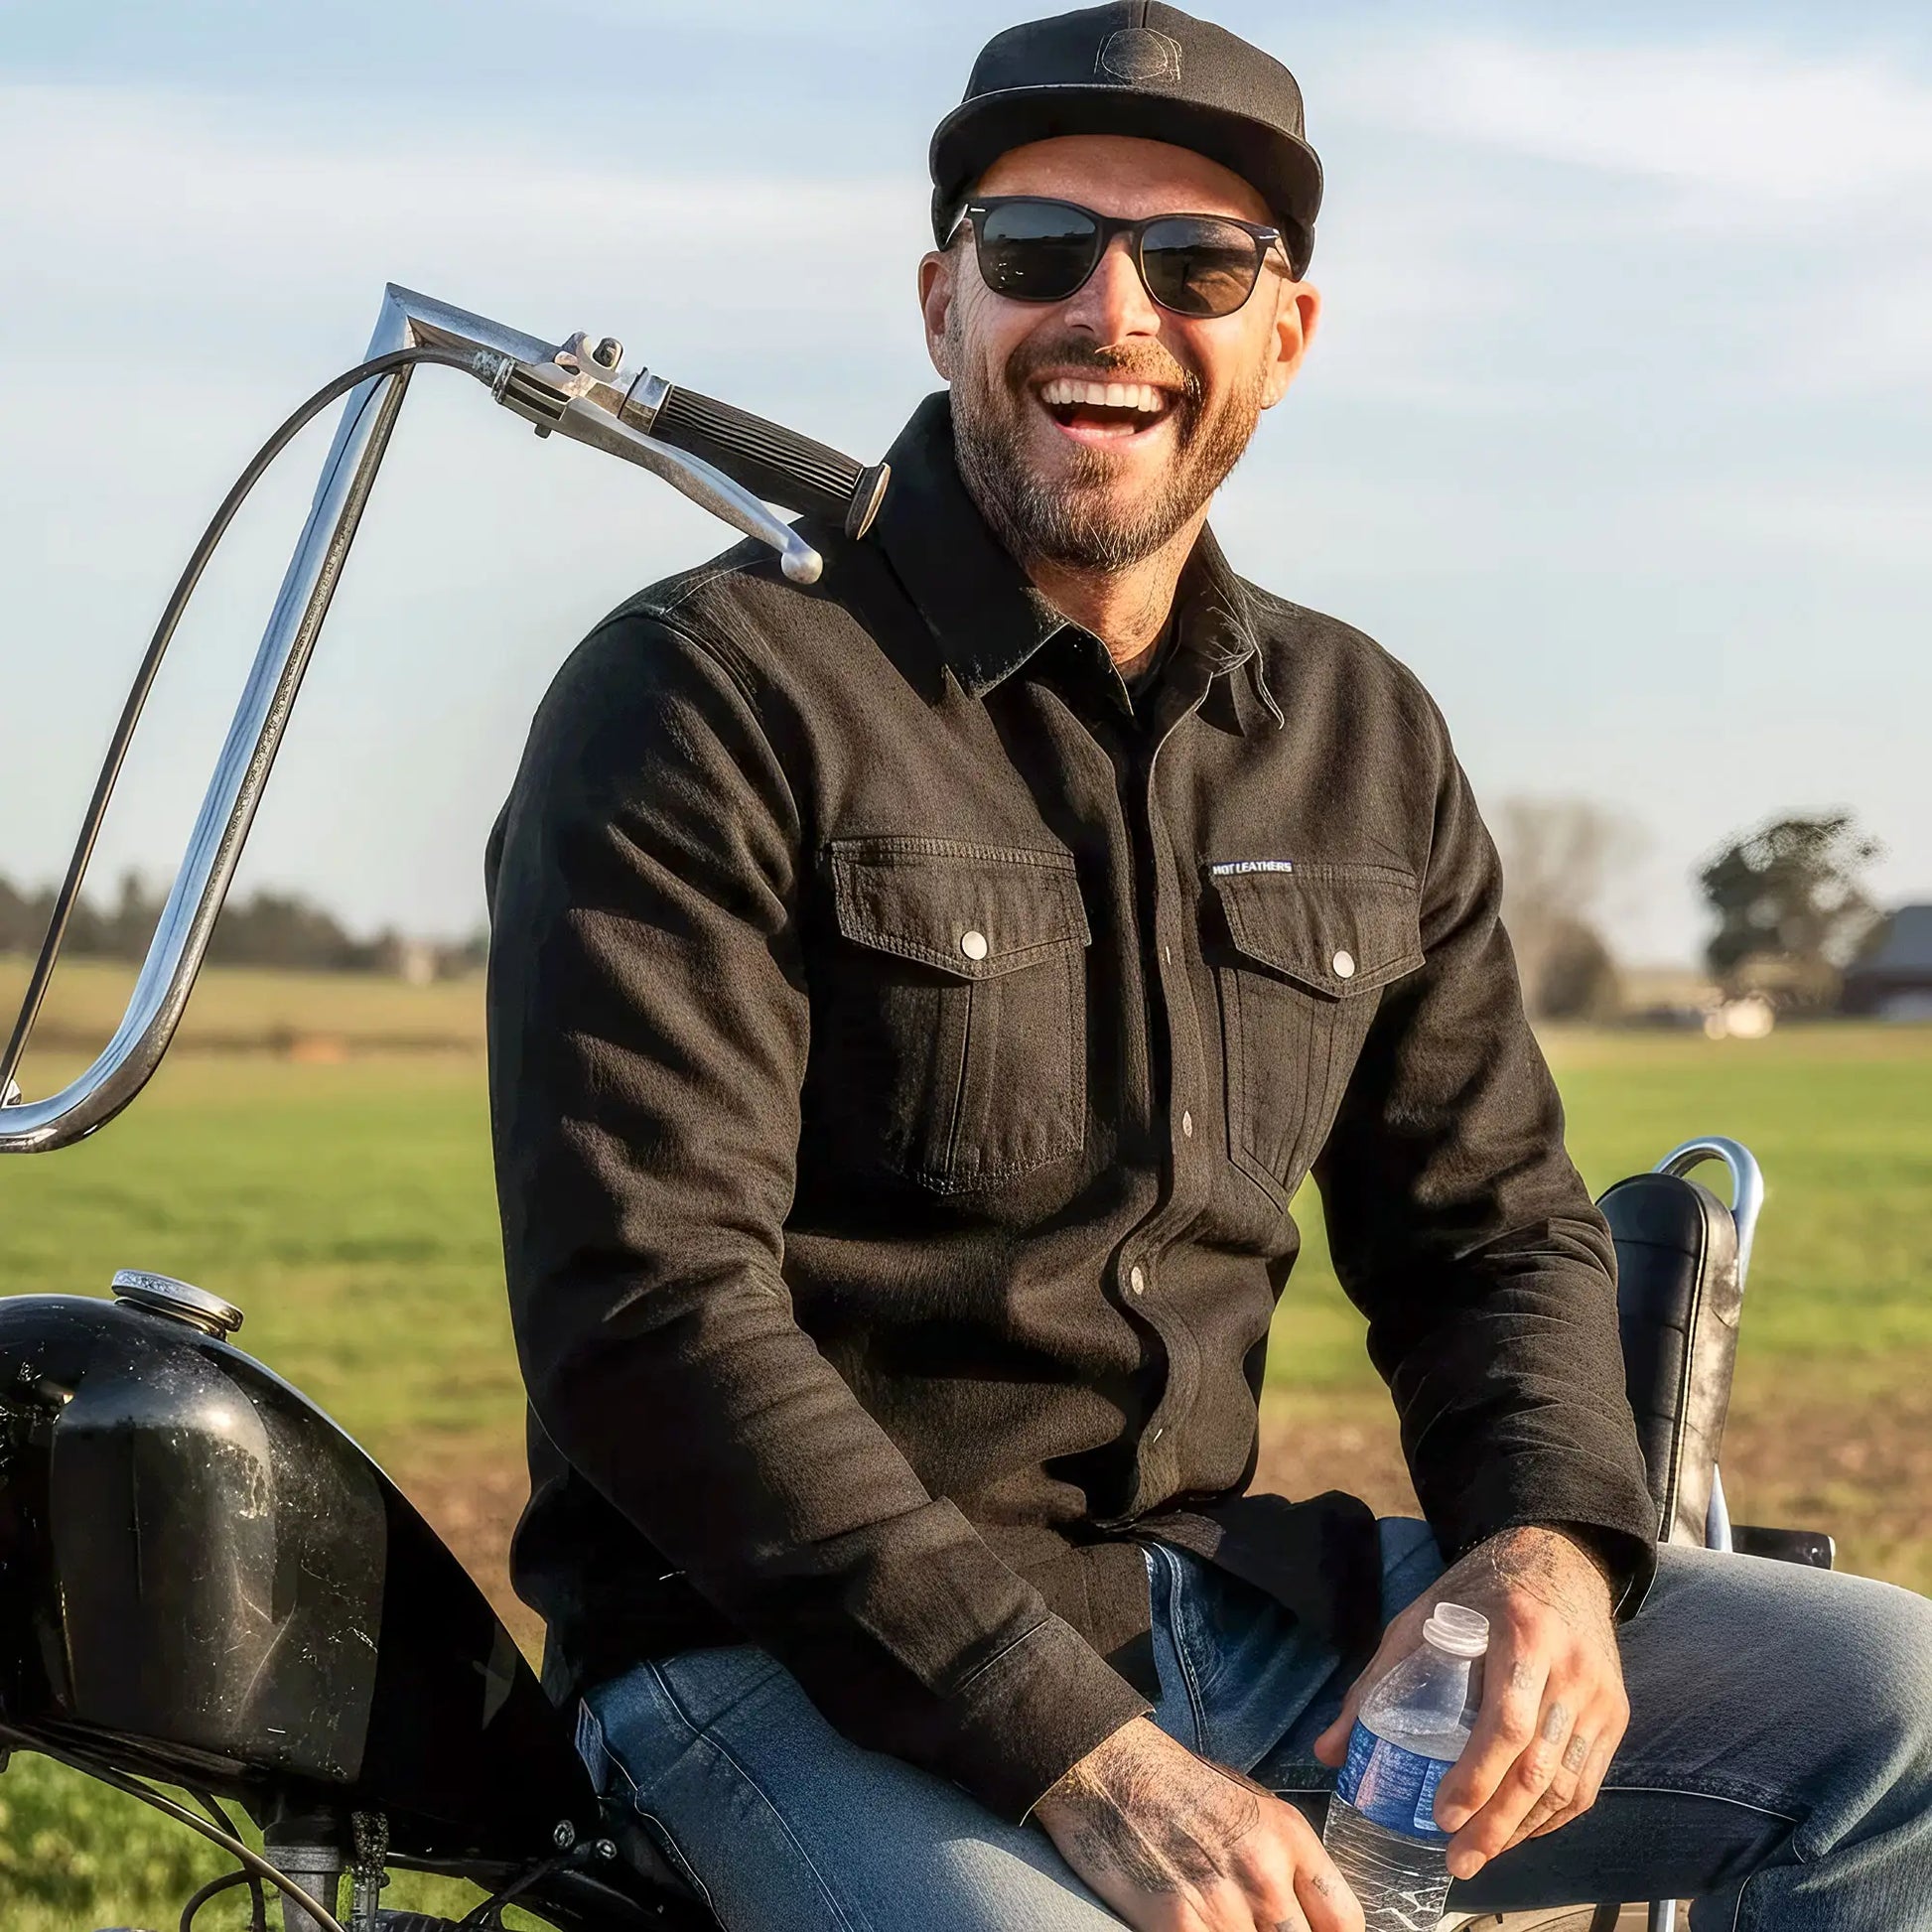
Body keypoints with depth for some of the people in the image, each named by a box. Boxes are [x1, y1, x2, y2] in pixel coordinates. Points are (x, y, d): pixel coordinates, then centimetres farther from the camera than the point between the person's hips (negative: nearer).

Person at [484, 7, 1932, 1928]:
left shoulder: (1366, 741, 12)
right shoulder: (699, 698, -8)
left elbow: (1491, 1219, 17)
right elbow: (647, 1309, -17)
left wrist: (1546, 1541, -7)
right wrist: (1081, 1757, -23)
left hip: (1218, 1589, 6)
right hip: (801, 1652, -6)